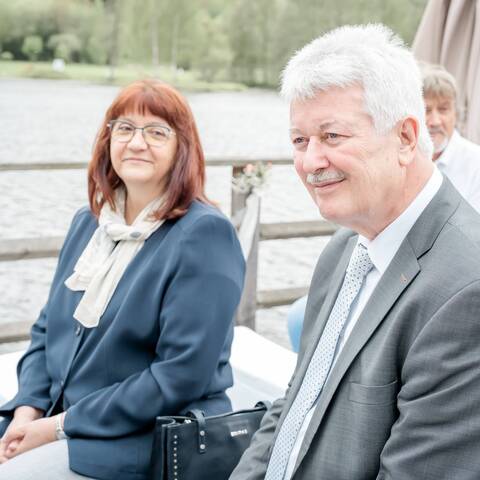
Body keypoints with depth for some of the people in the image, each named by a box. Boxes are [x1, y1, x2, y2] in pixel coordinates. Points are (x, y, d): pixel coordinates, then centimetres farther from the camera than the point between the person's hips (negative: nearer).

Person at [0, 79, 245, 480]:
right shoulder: (88, 222, 9)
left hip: (152, 442, -6)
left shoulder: (205, 234, -13)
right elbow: (48, 330, 14)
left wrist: (61, 426, -16)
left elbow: (181, 376, -18)